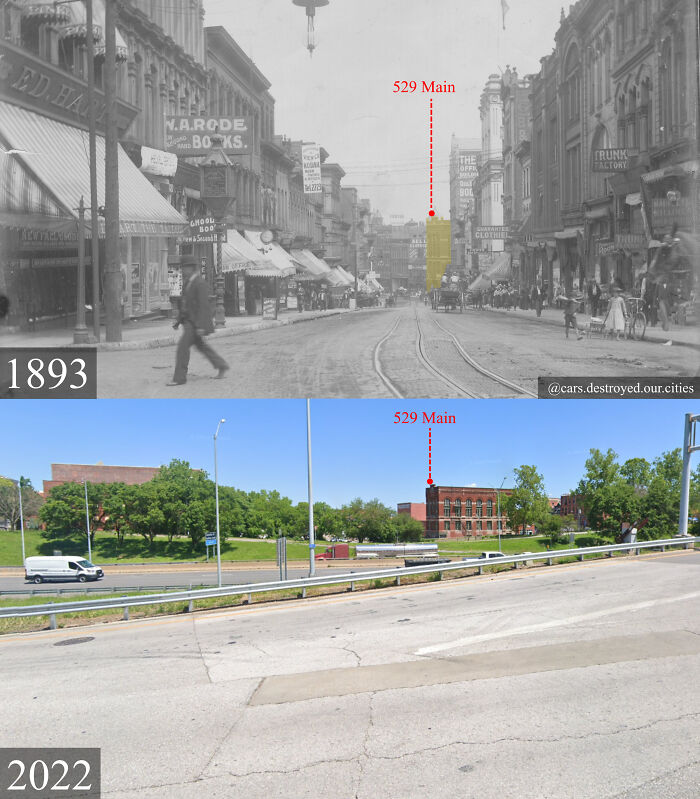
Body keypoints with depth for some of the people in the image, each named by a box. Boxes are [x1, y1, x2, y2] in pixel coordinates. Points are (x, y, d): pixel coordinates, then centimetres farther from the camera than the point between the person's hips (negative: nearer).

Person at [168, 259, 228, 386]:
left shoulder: (200, 284, -16)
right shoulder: (187, 283, 12)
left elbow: (203, 306, -21)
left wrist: (201, 326, -25)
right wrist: (179, 320, 17)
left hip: (196, 322, -10)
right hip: (188, 321, 10)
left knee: (183, 346, -11)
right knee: (201, 346, 16)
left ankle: (179, 377, -5)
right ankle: (221, 366, 28)